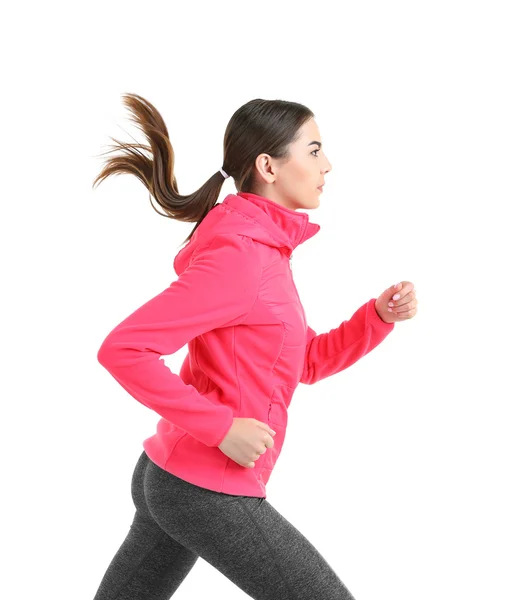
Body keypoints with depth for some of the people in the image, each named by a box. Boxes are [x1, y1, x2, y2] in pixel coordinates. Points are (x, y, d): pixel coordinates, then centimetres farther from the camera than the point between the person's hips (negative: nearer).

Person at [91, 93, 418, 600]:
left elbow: (309, 363, 17)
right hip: (210, 493, -9)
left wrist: (380, 315, 2)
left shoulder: (265, 249, 11)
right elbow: (121, 349, -25)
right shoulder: (236, 255, -19)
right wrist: (222, 427, -23)